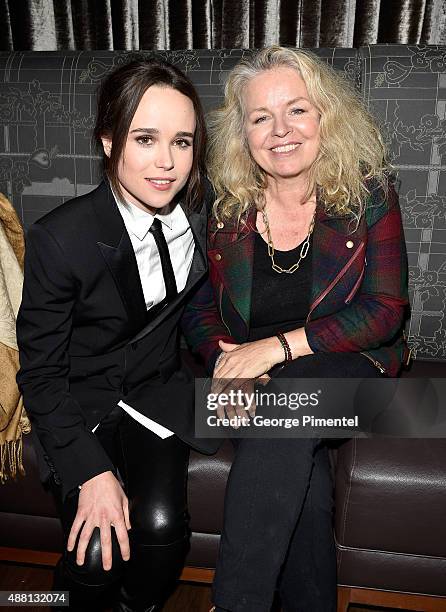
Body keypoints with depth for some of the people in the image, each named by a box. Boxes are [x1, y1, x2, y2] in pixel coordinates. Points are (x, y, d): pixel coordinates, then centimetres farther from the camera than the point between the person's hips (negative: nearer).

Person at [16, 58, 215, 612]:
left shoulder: (201, 208, -10)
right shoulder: (60, 238, -23)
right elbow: (40, 373, -13)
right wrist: (93, 472, -18)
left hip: (159, 388, 3)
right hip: (80, 401, -2)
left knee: (162, 526, -16)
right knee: (97, 553, -16)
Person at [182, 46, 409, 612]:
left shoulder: (369, 195, -4)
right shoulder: (225, 208, 1)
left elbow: (385, 310, -10)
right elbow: (199, 307, 6)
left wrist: (277, 345, -20)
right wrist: (225, 360, -17)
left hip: (347, 365, -1)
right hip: (250, 377, 2)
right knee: (300, 476, -28)